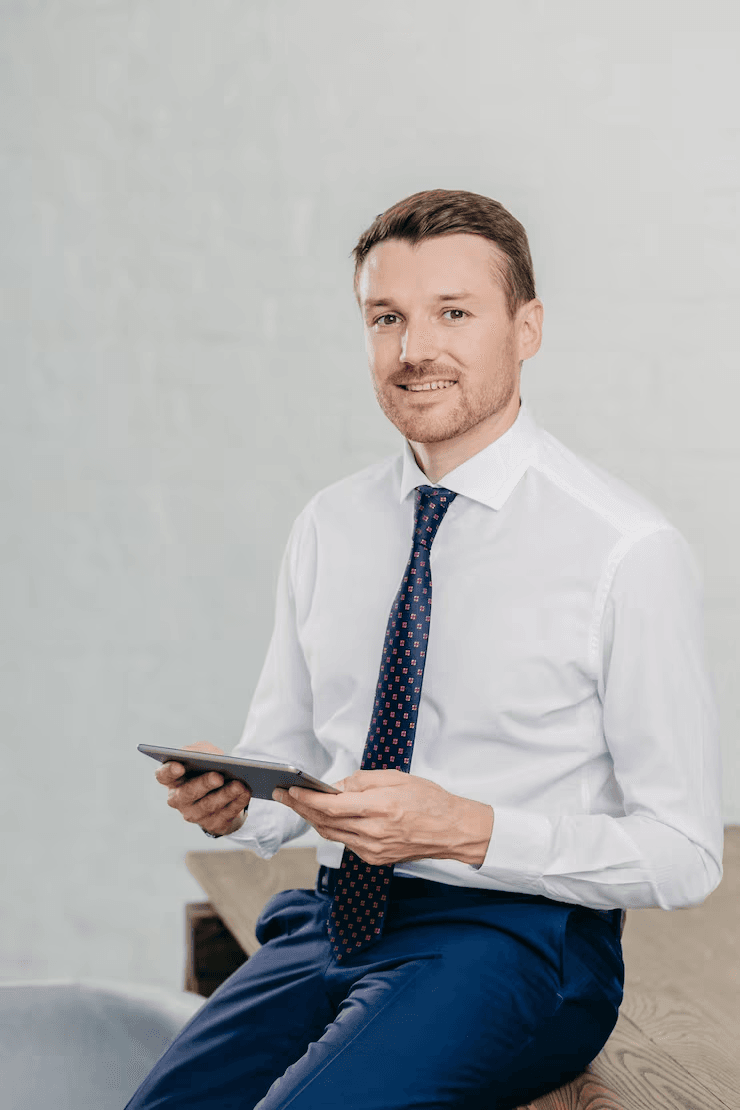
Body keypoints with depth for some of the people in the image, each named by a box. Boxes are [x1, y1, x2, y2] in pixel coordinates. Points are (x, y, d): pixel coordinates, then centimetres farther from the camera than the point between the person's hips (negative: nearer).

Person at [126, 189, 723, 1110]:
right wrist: (227, 797, -7)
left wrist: (464, 830, -20)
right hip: (330, 922, 5)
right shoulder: (326, 528, 8)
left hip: (515, 938, -5)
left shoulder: (628, 550, -10)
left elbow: (681, 856, -8)